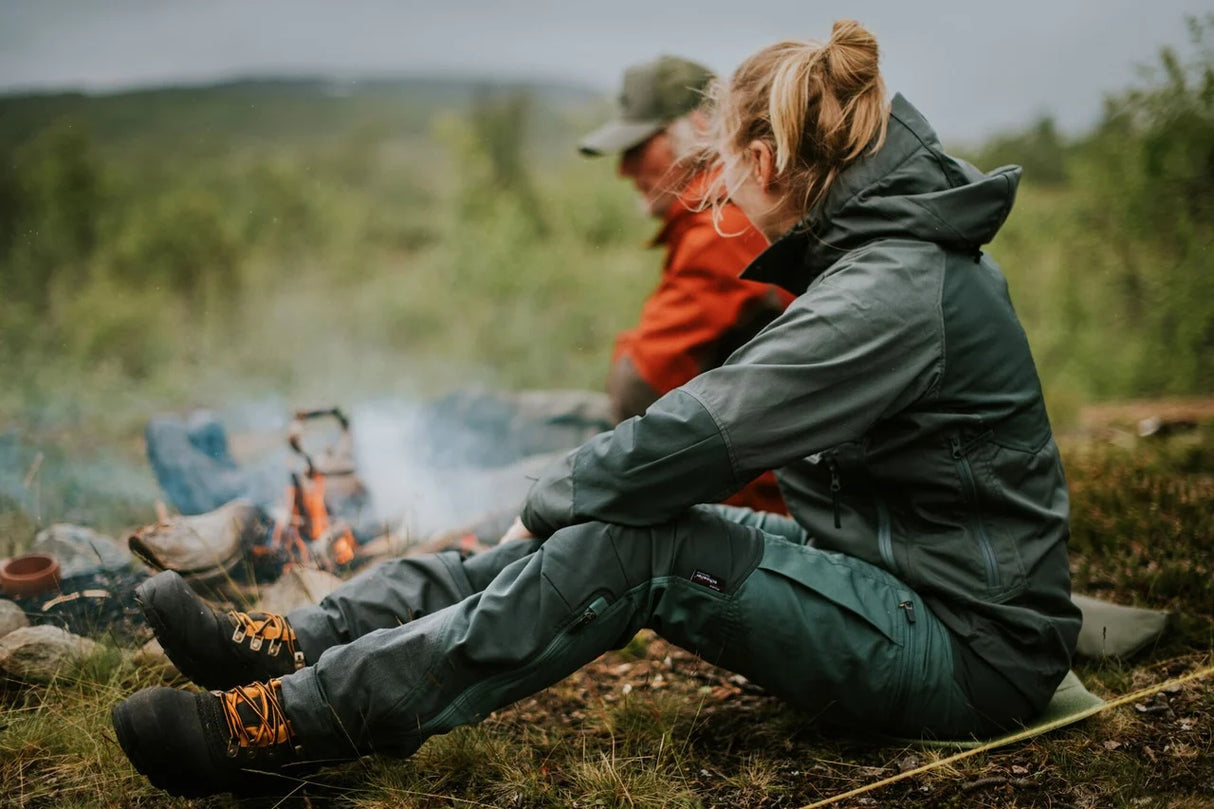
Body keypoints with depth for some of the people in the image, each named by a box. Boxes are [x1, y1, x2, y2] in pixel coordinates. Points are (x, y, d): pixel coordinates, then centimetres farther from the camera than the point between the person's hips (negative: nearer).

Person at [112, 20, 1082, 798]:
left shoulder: (895, 293, -23)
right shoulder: (886, 251, 10)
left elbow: (693, 439, -26)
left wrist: (549, 502, -10)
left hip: (972, 650, -8)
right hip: (879, 569, 9)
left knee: (634, 546, -24)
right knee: (603, 521, -5)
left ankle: (284, 724, -21)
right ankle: (292, 643, -6)